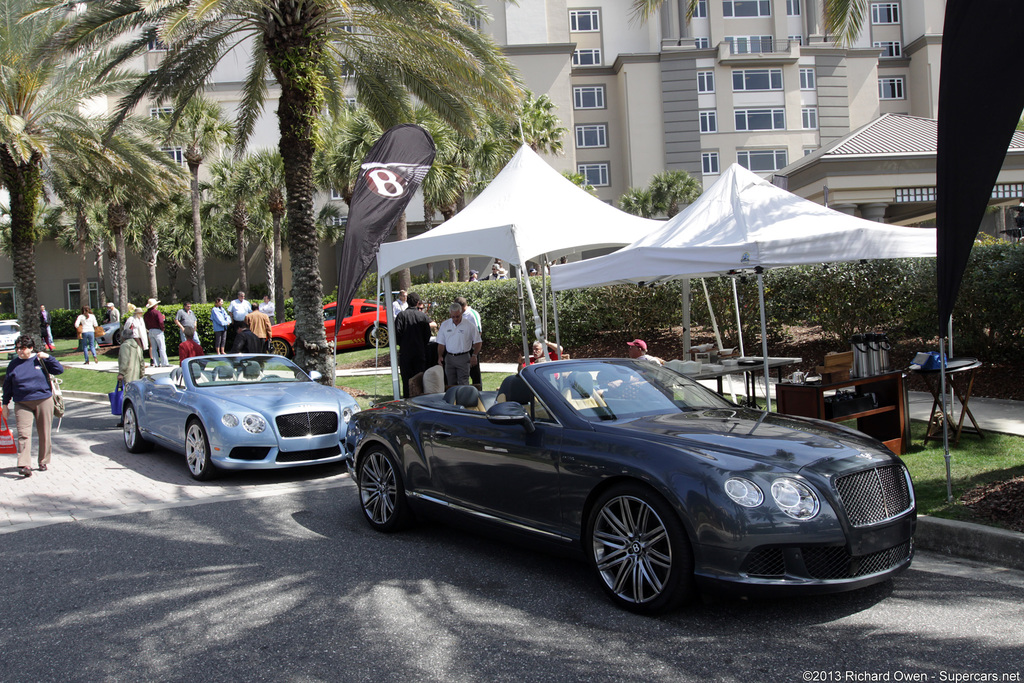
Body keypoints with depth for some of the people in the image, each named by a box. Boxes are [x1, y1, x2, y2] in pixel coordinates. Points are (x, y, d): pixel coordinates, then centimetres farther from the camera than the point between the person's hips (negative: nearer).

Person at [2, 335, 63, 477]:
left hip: (43, 401, -1)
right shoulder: (13, 364, 8)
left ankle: (44, 462, 19)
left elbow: (59, 370, -1)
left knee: (44, 434, 6)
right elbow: (7, 385, 14)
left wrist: (48, 357, -11)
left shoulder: (40, 360, 4)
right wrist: (5, 404, 12)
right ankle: (24, 465, -16)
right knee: (23, 434, -11)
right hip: (22, 404, 1)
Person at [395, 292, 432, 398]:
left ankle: (406, 398, 6)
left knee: (406, 378, 5)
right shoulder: (423, 316, 0)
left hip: (405, 351, -1)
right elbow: (428, 335, 1)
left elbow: (397, 333, -11)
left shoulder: (401, 315, -5)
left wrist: (401, 344, 6)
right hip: (420, 352, 1)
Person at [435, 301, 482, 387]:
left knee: (463, 384, -6)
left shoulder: (470, 325, -4)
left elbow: (478, 342, 1)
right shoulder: (444, 325, 5)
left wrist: (474, 355, -10)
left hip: (463, 357, -3)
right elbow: (441, 343, 11)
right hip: (449, 357, 4)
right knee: (451, 384, 7)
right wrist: (440, 356, -2)